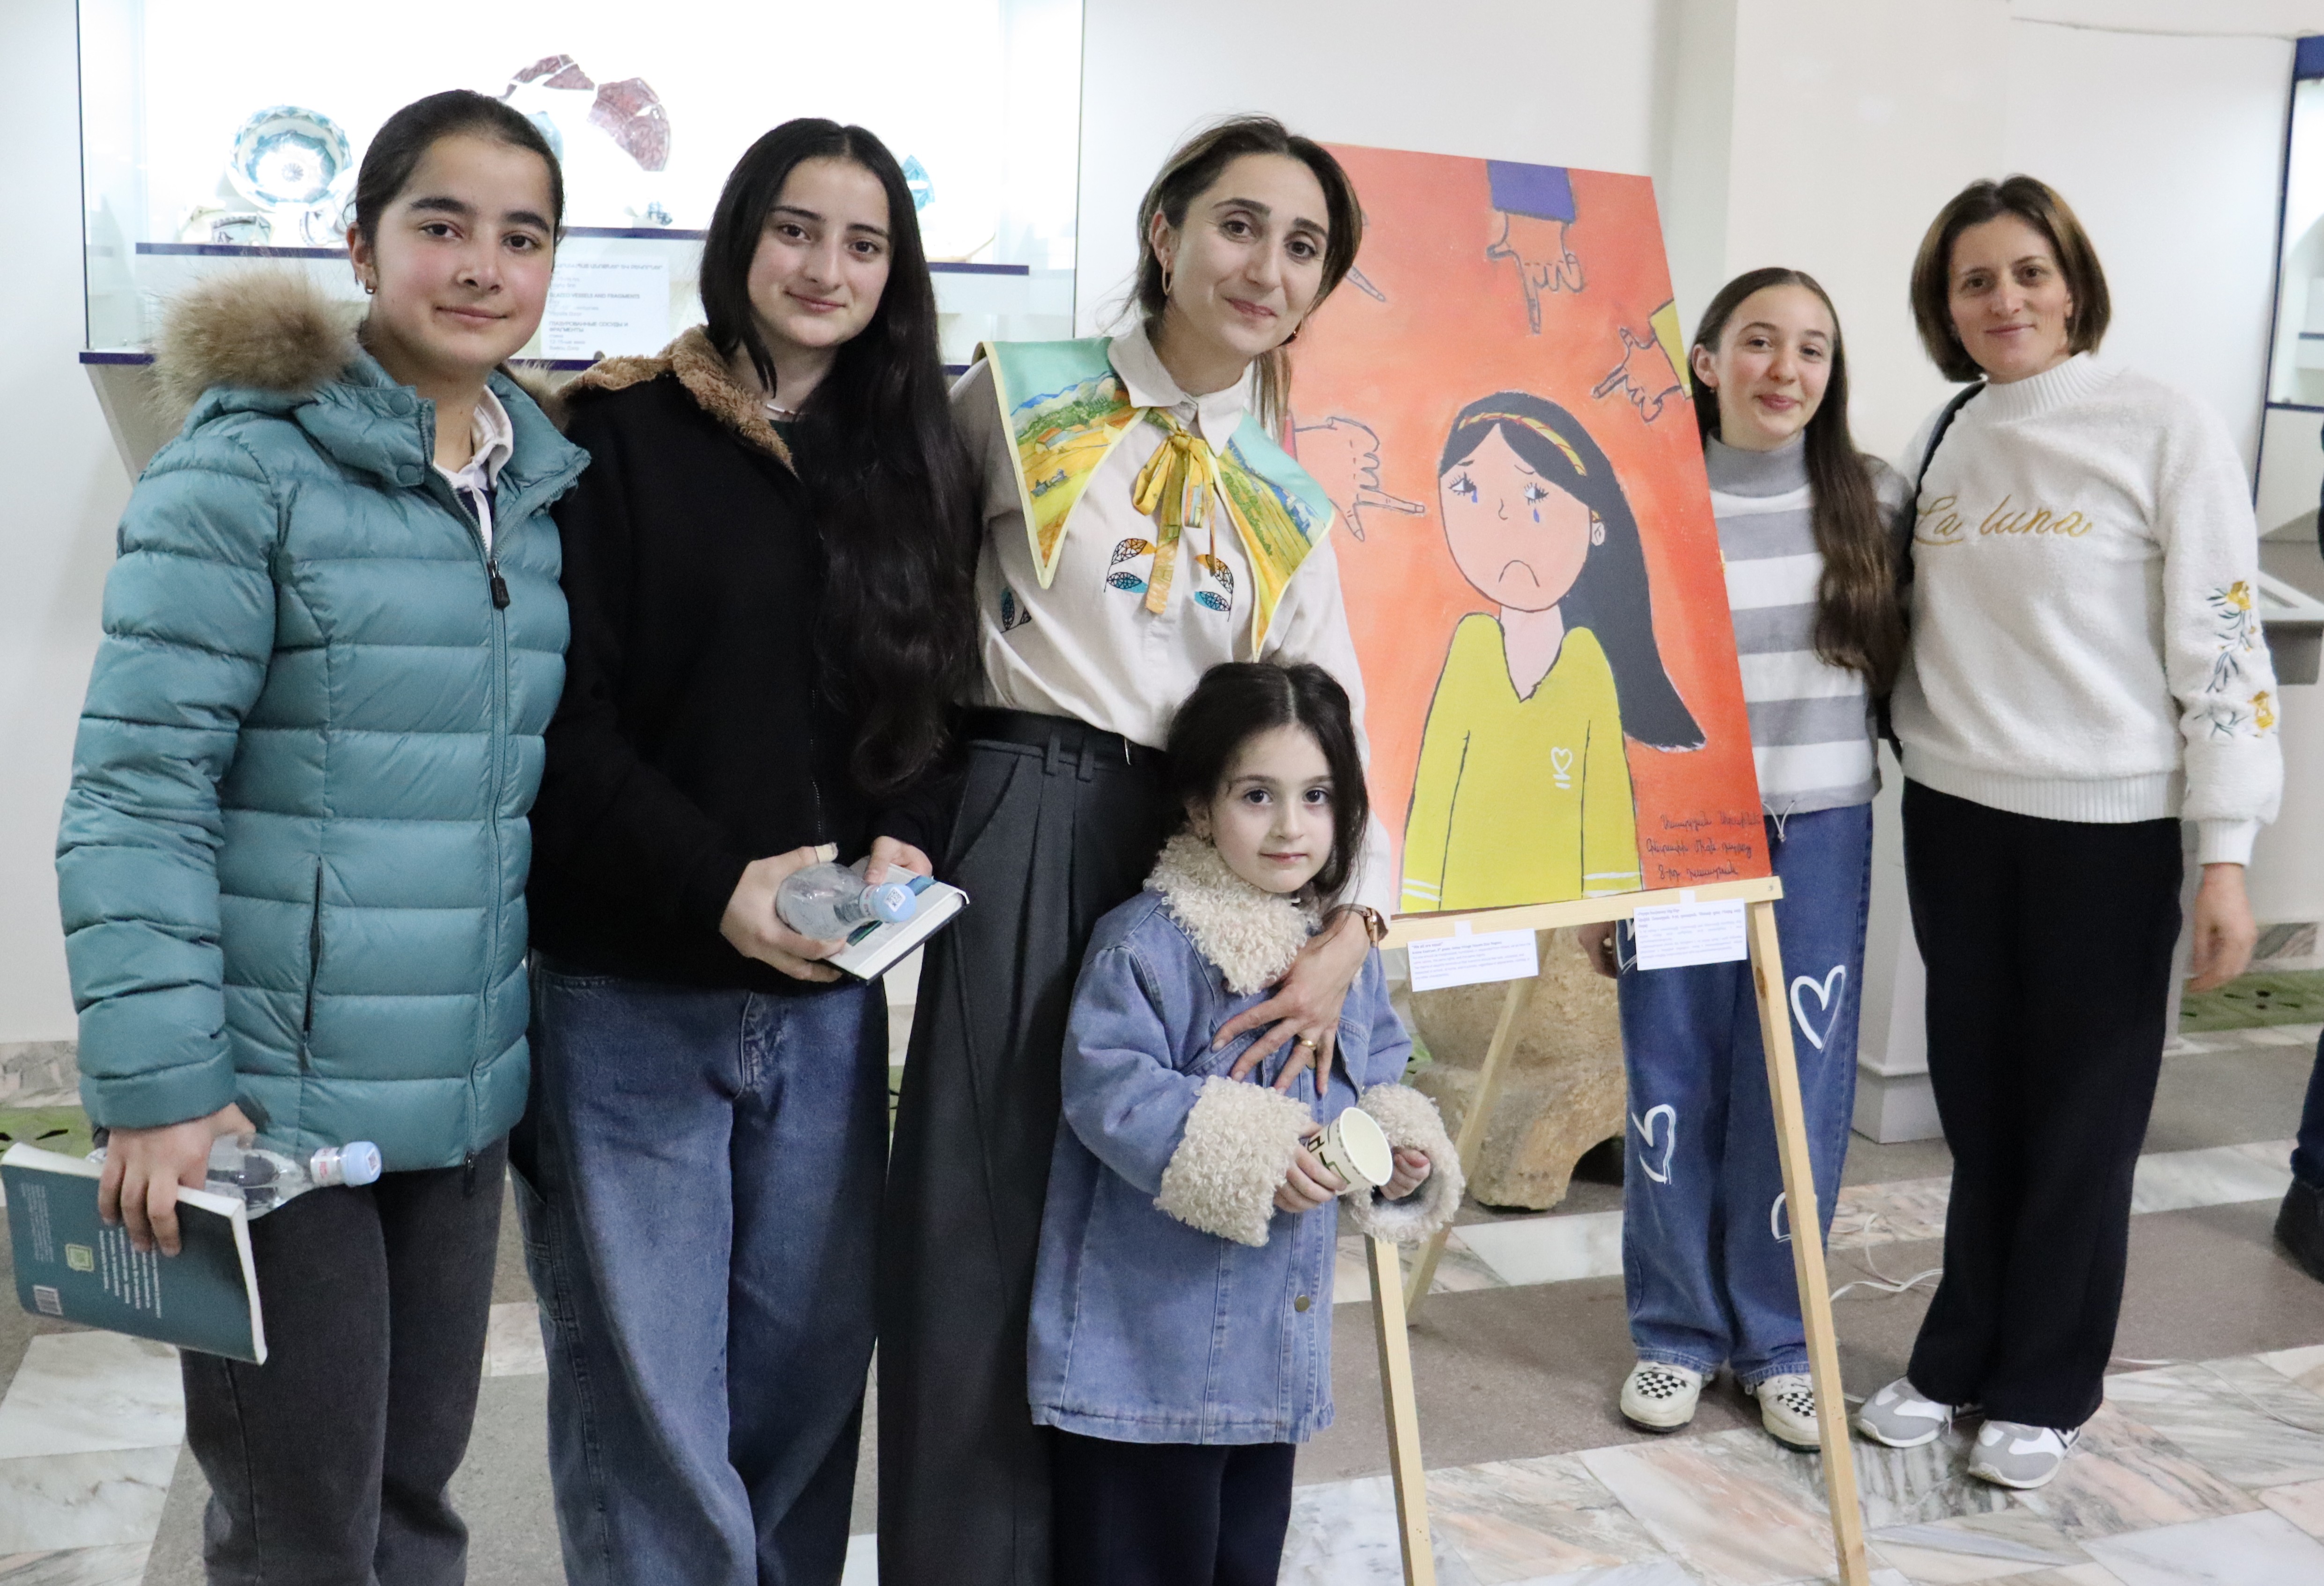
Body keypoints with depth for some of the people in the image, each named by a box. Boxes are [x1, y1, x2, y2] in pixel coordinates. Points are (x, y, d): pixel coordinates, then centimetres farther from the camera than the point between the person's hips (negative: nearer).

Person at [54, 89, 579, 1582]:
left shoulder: (546, 489, 8)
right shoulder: (250, 468, -10)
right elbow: (137, 784, -13)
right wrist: (157, 1085, -17)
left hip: (467, 1095, 6)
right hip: (275, 1100, -5)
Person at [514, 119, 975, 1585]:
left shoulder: (914, 469, 11)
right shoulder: (619, 436, -3)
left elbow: (936, 704, 11)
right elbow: (563, 714, -9)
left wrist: (902, 841, -8)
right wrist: (719, 883, -20)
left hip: (827, 998, 4)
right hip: (627, 992, -4)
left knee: (812, 1367, 11)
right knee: (649, 1405, 2)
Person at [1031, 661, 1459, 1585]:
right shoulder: (1146, 942, -16)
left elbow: (1377, 1078, 19)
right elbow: (1109, 1090, -22)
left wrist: (1398, 1146, -2)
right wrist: (1248, 1154, -27)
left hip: (1281, 1350, 7)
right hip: (1148, 1352, -7)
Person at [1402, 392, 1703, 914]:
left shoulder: (1589, 657, -2)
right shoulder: (1472, 644, -2)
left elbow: (1608, 786, 3)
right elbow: (1434, 780, 1)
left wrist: (1610, 896, 1)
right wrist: (1421, 907, 0)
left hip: (1566, 897, 0)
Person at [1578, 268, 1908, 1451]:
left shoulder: (1874, 501, 3)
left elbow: (1897, 665, 15)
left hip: (1818, 837, 1)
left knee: (1799, 1095, 6)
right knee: (1673, 1092, 6)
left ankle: (1775, 1337, 24)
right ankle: (1677, 1332, 24)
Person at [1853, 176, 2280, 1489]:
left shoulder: (2168, 432, -8)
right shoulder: (1944, 443, 8)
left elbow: (2225, 647, -10)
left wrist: (2229, 856, -14)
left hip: (2106, 827, -4)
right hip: (1956, 817, 5)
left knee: (2083, 1115, 8)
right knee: (1978, 1107, 14)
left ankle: (2047, 1385, 23)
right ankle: (1959, 1357, 29)